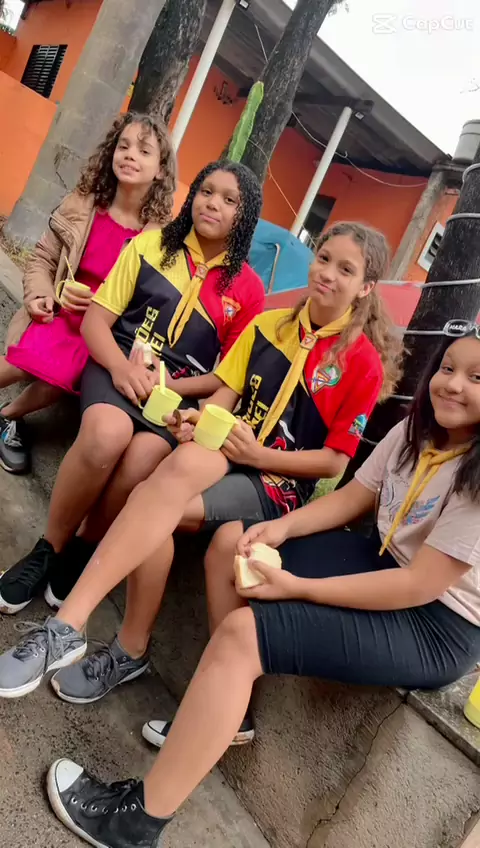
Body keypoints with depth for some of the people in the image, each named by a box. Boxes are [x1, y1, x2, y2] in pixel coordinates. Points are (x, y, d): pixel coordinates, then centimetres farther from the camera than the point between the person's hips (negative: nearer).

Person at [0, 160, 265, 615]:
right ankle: (46, 551, -9)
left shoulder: (248, 288, 5)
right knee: (107, 434, -34)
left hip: (181, 393, 0)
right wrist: (120, 366, -17)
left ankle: (81, 553, -3)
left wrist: (166, 386, -12)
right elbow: (95, 321, 3)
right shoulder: (151, 245, 6)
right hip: (118, 368, 0)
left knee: (142, 459, -32)